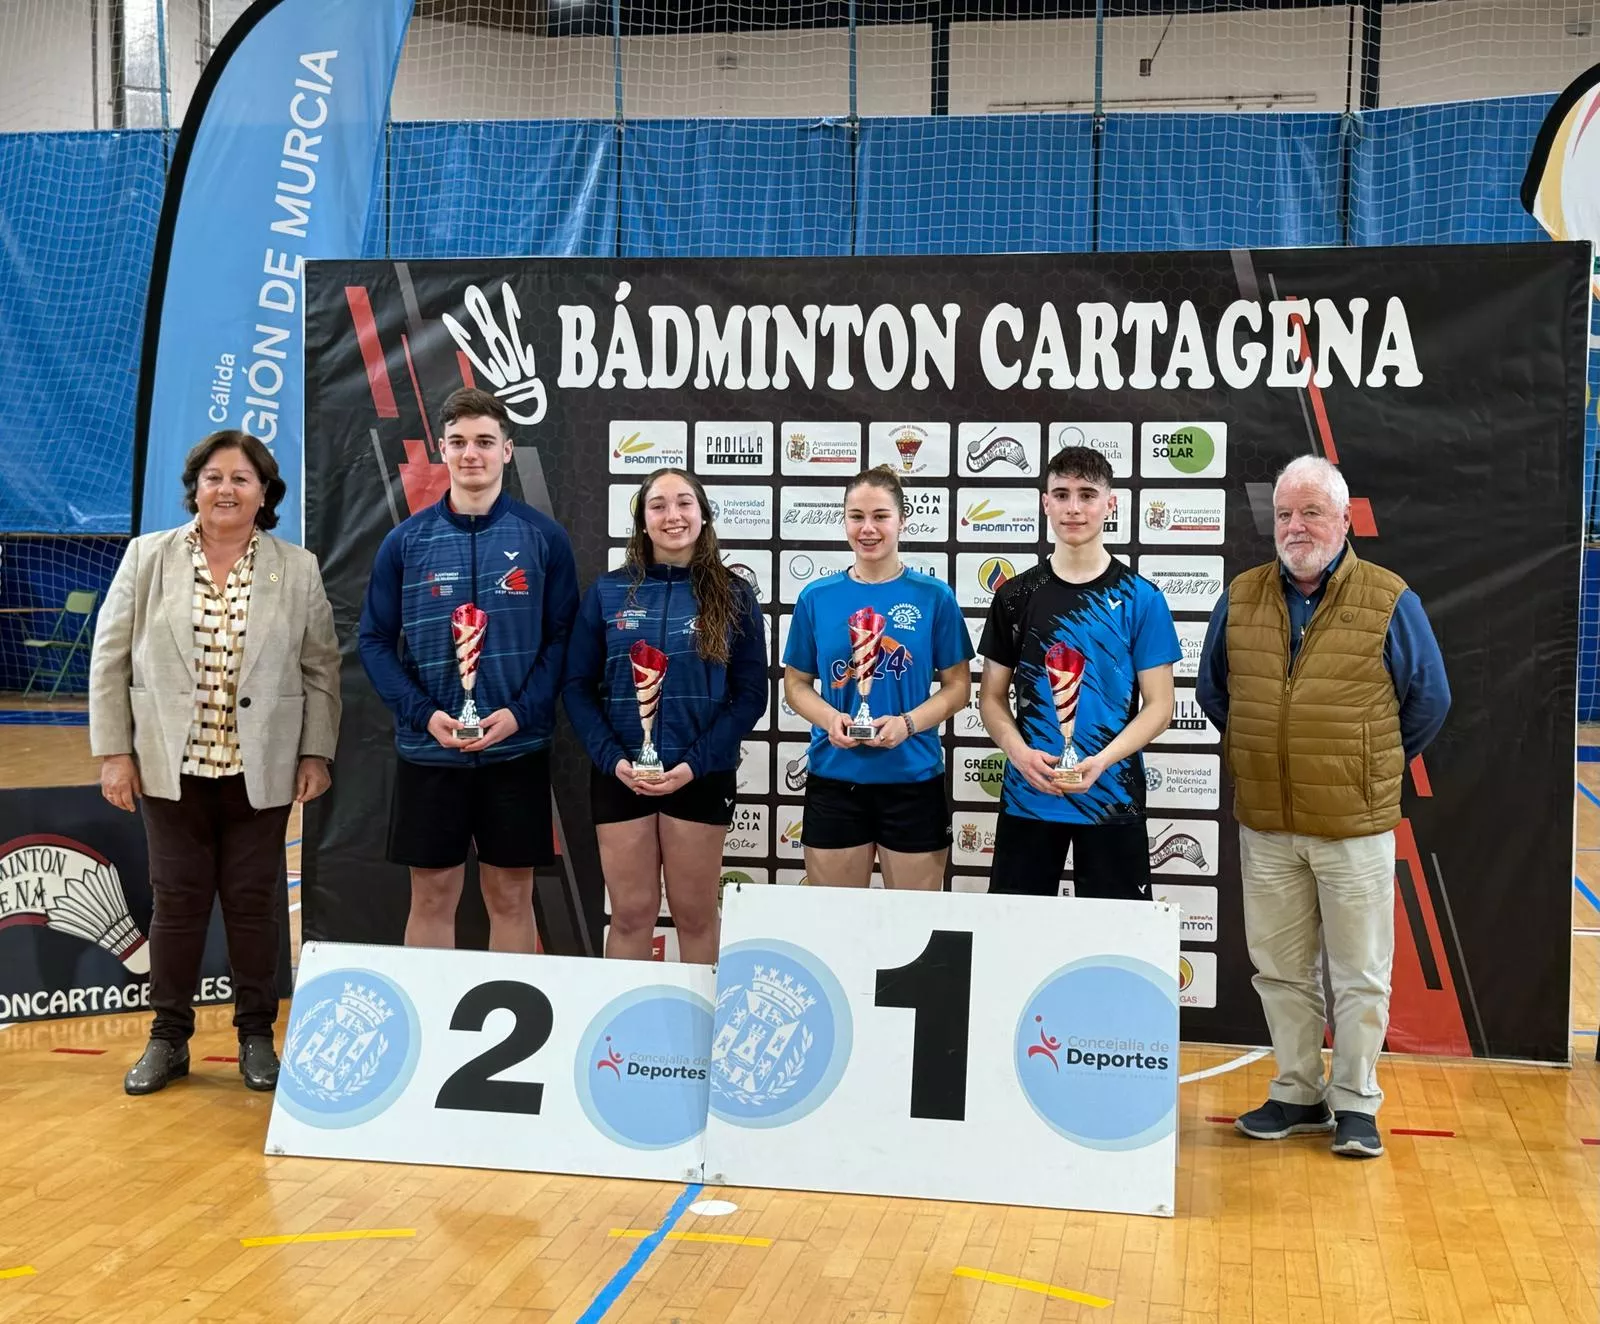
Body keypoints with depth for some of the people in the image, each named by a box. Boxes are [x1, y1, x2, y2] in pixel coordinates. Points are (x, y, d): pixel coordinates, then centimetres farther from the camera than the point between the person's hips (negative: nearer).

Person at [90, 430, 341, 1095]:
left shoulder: (298, 568, 2)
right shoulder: (148, 557, 1)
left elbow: (321, 668, 4)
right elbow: (111, 659, 2)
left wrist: (316, 754, 0)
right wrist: (114, 752, -2)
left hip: (261, 771, 0)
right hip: (172, 766, 0)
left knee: (254, 903, 6)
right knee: (177, 901, 5)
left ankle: (256, 1035, 20)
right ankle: (168, 1039, 18)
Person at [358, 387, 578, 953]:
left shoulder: (543, 537, 1)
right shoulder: (406, 540, 2)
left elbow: (563, 636, -1)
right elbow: (375, 640, 2)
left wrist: (520, 713, -15)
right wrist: (424, 714, -13)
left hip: (517, 749, 0)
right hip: (428, 751, 1)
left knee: (511, 896, 9)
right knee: (431, 897, 9)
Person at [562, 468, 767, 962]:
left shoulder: (733, 596, 2)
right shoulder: (608, 592, 4)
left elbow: (751, 694, -1)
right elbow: (577, 686, 3)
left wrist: (695, 764, -12)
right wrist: (613, 759, -12)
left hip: (701, 776, 0)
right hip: (620, 775, 1)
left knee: (694, 913, 8)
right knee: (630, 914, 6)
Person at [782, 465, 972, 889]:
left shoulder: (934, 596, -2)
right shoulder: (816, 597, 2)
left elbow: (958, 686, 1)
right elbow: (796, 683, 8)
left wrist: (908, 723, -17)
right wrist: (829, 719, -13)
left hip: (913, 779, -1)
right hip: (834, 779, 1)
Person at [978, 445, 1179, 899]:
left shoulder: (1140, 599, -1)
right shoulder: (1016, 596, 5)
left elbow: (1158, 705, -2)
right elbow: (992, 697, 8)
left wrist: (1101, 760, -18)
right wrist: (1018, 751, -12)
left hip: (1111, 798, -2)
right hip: (1026, 797, 2)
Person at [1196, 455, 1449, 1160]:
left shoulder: (1390, 601, -6)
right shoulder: (1241, 598, 4)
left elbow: (1428, 700, 3)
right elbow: (1211, 689, 17)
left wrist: (1373, 768, 8)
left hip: (1355, 826, -3)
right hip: (1264, 824, 3)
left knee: (1360, 975, 5)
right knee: (1279, 969, 12)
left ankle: (1354, 1103, 18)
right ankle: (1297, 1093, 26)